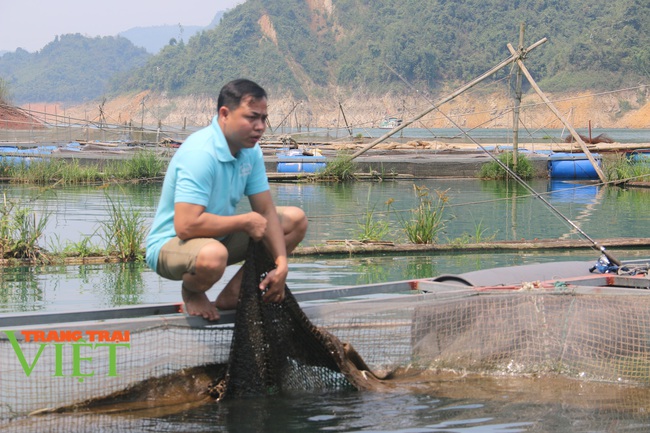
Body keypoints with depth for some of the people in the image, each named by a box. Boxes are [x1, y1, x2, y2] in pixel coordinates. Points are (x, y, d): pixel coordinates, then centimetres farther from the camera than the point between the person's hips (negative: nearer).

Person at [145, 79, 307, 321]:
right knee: (212, 256, -43)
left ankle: (233, 293, 3)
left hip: (220, 236, 9)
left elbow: (266, 211, 2)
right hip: (170, 243, -9)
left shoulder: (250, 151, -1)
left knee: (296, 219, 5)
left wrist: (281, 265, -12)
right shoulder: (200, 154, -29)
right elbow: (186, 226, -36)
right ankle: (192, 292, -5)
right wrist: (245, 221, -24)